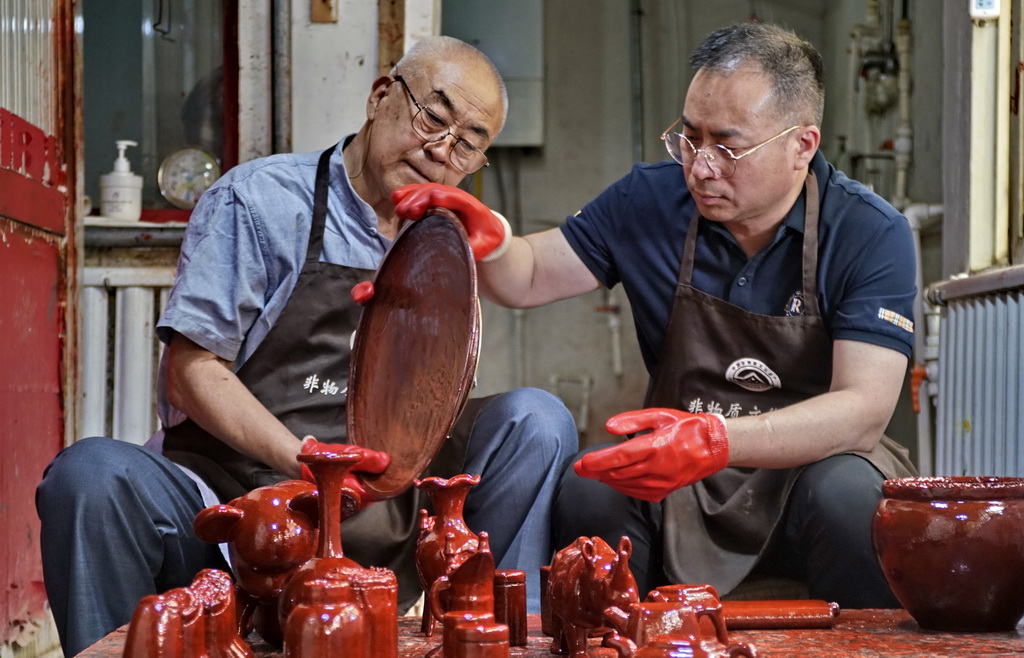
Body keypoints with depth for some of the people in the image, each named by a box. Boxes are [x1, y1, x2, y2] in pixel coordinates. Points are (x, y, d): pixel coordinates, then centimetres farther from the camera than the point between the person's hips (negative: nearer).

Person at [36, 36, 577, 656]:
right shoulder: (264, 199, -3)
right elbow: (193, 372, -8)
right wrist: (300, 458, -24)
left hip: (378, 524, 4)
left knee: (536, 418, -11)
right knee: (92, 473, -33)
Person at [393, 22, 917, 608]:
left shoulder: (871, 234, -13)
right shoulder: (652, 200, -2)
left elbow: (864, 411, -23)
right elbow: (527, 279, 8)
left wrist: (716, 440, -39)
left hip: (812, 463, -2)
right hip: (679, 482, 3)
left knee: (849, 492, -35)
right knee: (588, 491, -27)